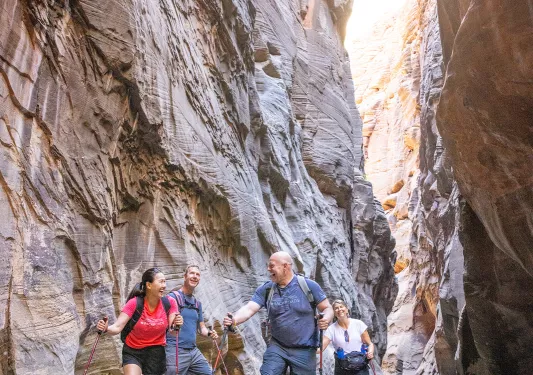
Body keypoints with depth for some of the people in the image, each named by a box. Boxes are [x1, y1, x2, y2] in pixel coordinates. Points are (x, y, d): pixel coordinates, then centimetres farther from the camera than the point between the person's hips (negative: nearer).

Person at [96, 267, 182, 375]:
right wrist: (106, 328, -40)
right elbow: (117, 327, -20)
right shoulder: (134, 303, -17)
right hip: (132, 351, -2)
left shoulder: (169, 303, -12)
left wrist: (176, 324, -31)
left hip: (155, 352, 2)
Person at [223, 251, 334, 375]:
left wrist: (326, 319, -27)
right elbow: (249, 308, -13)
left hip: (304, 350, -2)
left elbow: (327, 308, -4)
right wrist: (234, 320, -33)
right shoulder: (266, 289, -2)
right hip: (277, 347, 2)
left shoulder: (308, 285, -10)